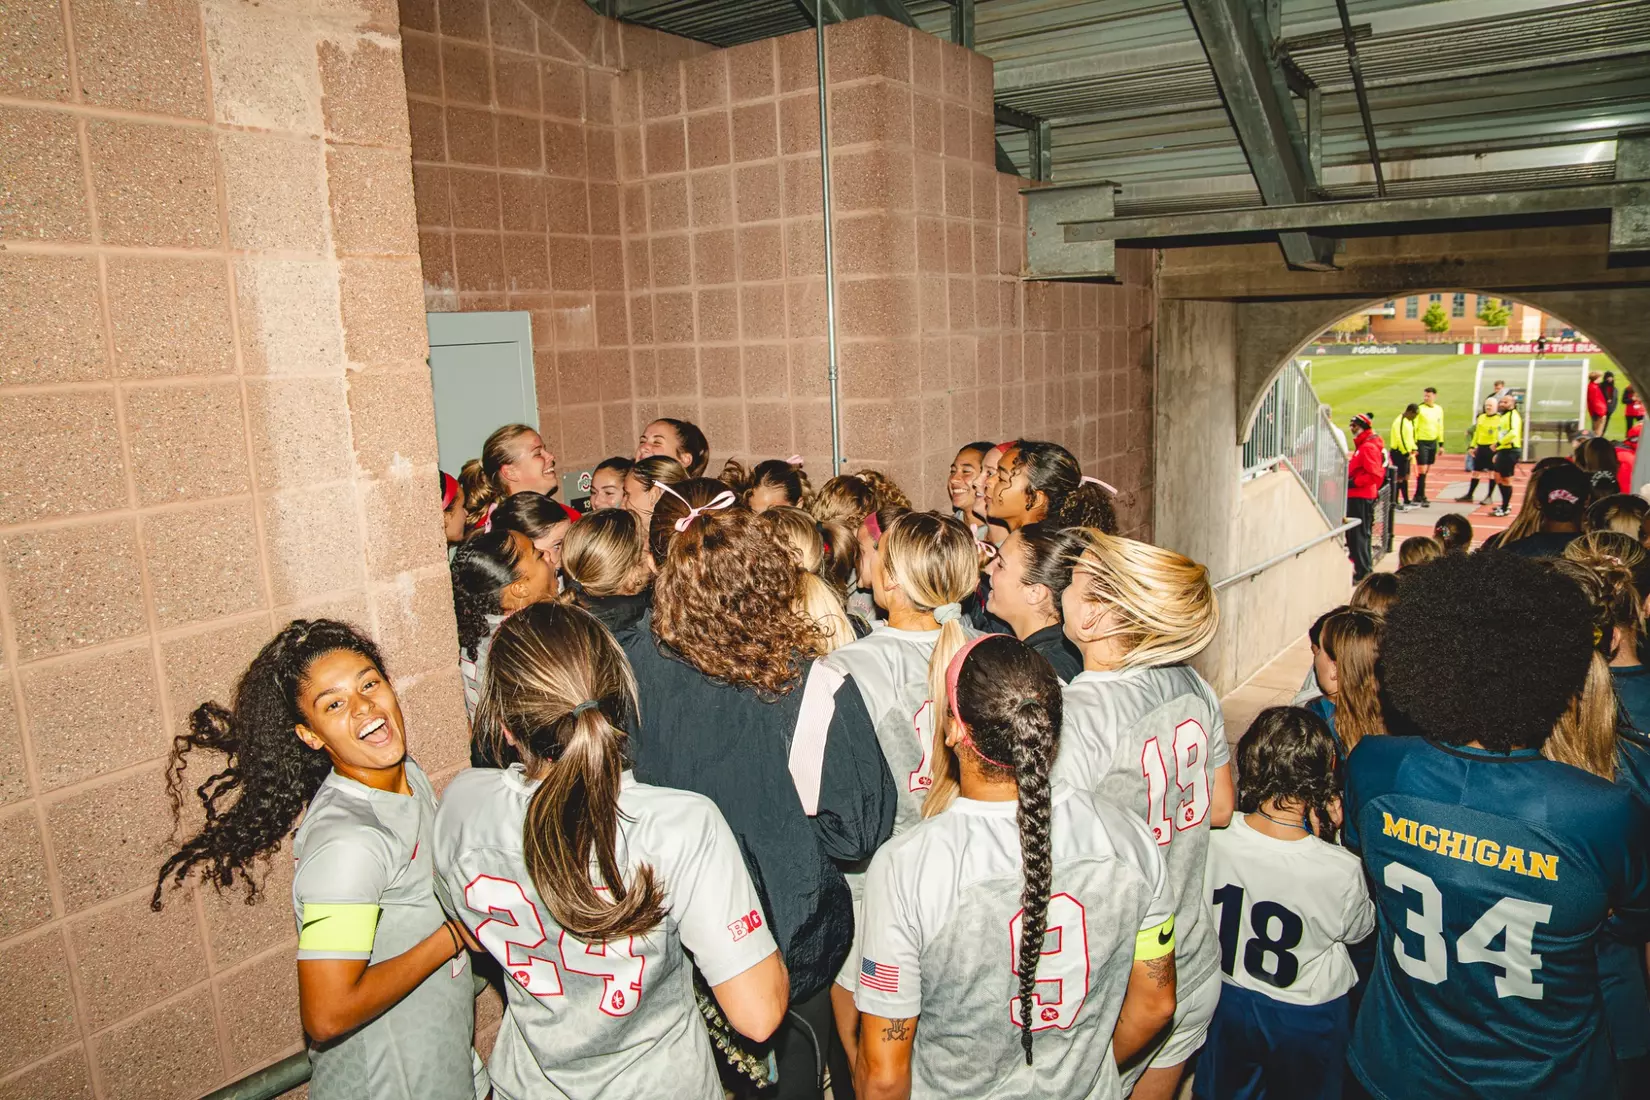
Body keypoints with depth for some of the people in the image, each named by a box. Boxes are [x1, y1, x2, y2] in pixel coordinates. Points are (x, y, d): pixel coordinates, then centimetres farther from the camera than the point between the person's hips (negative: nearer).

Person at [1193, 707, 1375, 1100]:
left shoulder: (1212, 835, -26)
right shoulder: (1341, 871, -31)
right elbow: (1360, 928, -8)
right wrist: (1332, 839, -13)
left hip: (1228, 1000, 2)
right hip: (1307, 1018, -1)